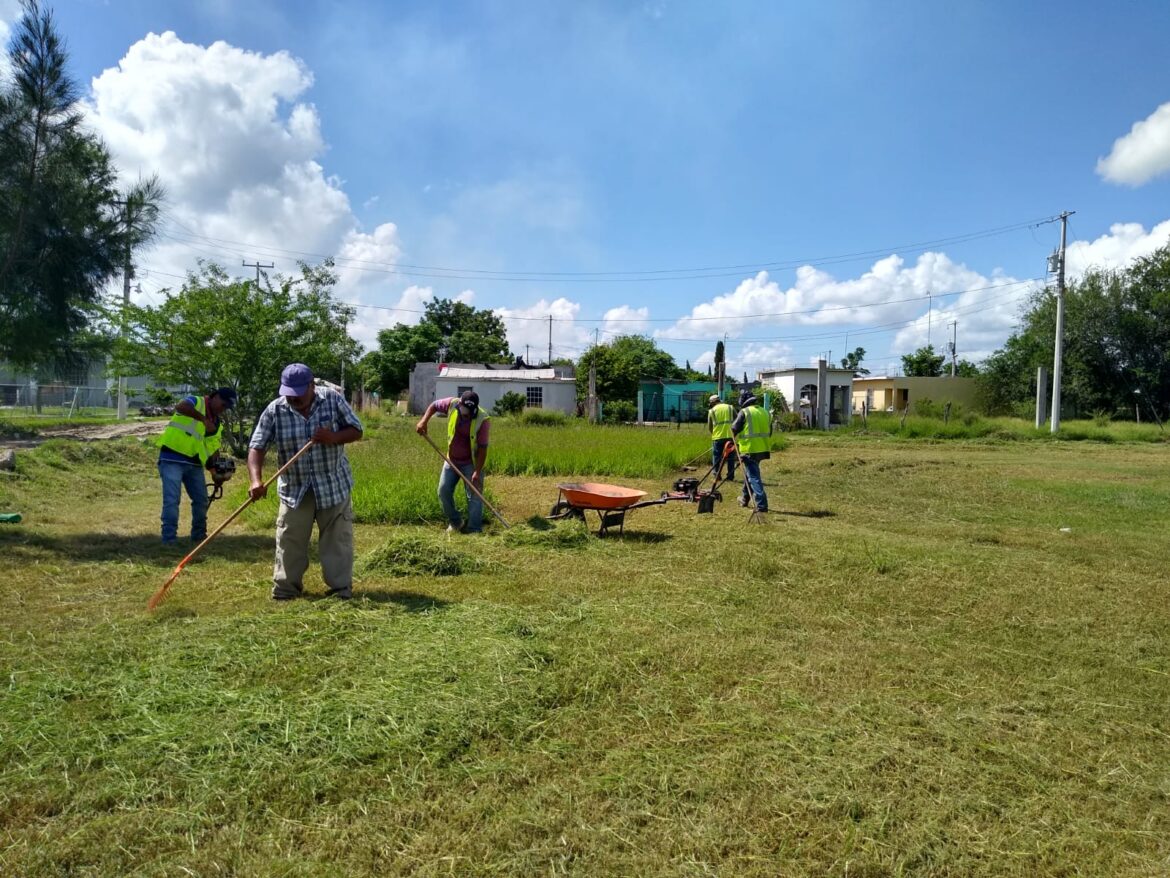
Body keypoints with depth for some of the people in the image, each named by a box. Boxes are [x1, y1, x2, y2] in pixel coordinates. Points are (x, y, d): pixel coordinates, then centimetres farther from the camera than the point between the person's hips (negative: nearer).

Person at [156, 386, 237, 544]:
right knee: (172, 500, -10)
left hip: (194, 464, 8)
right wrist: (204, 419, -34)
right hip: (172, 459, -7)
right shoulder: (196, 402, -5)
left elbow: (213, 450, 15)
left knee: (201, 500, 11)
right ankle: (169, 539, -6)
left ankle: (199, 535, 26)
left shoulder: (217, 425, 15)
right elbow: (180, 407, -30)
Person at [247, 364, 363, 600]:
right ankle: (285, 588, 20)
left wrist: (333, 438, -24)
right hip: (294, 488, 1)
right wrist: (256, 480, -27)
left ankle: (341, 588, 15)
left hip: (333, 484, 0)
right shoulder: (274, 410, -10)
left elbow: (356, 430, -4)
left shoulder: (333, 399, -10)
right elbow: (257, 447, -12)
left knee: (337, 538, 5)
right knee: (290, 540, 6)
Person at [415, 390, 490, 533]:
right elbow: (434, 405, 5)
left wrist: (477, 471, -26)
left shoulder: (483, 420, -25)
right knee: (443, 490, 6)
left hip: (471, 462, -5)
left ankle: (474, 528, 0)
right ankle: (454, 522, 23)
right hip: (451, 460, 5)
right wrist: (424, 420, -12)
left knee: (474, 495, -6)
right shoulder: (452, 404, -15)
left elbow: (482, 448, -23)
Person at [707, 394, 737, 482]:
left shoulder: (712, 410, 4)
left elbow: (709, 427, 5)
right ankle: (730, 477, 11)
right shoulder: (730, 407, 7)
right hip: (730, 436, 1)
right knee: (731, 457, 9)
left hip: (718, 437, -1)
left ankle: (717, 476, 11)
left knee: (717, 457, 9)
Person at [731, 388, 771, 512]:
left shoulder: (744, 412, -10)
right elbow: (769, 432, 16)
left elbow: (734, 430, -6)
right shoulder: (765, 412, 11)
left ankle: (761, 505, -11)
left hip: (749, 449, -7)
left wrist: (736, 442, 14)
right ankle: (744, 499, 36)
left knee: (753, 477, -5)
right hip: (762, 449, 7)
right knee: (749, 473, 24)